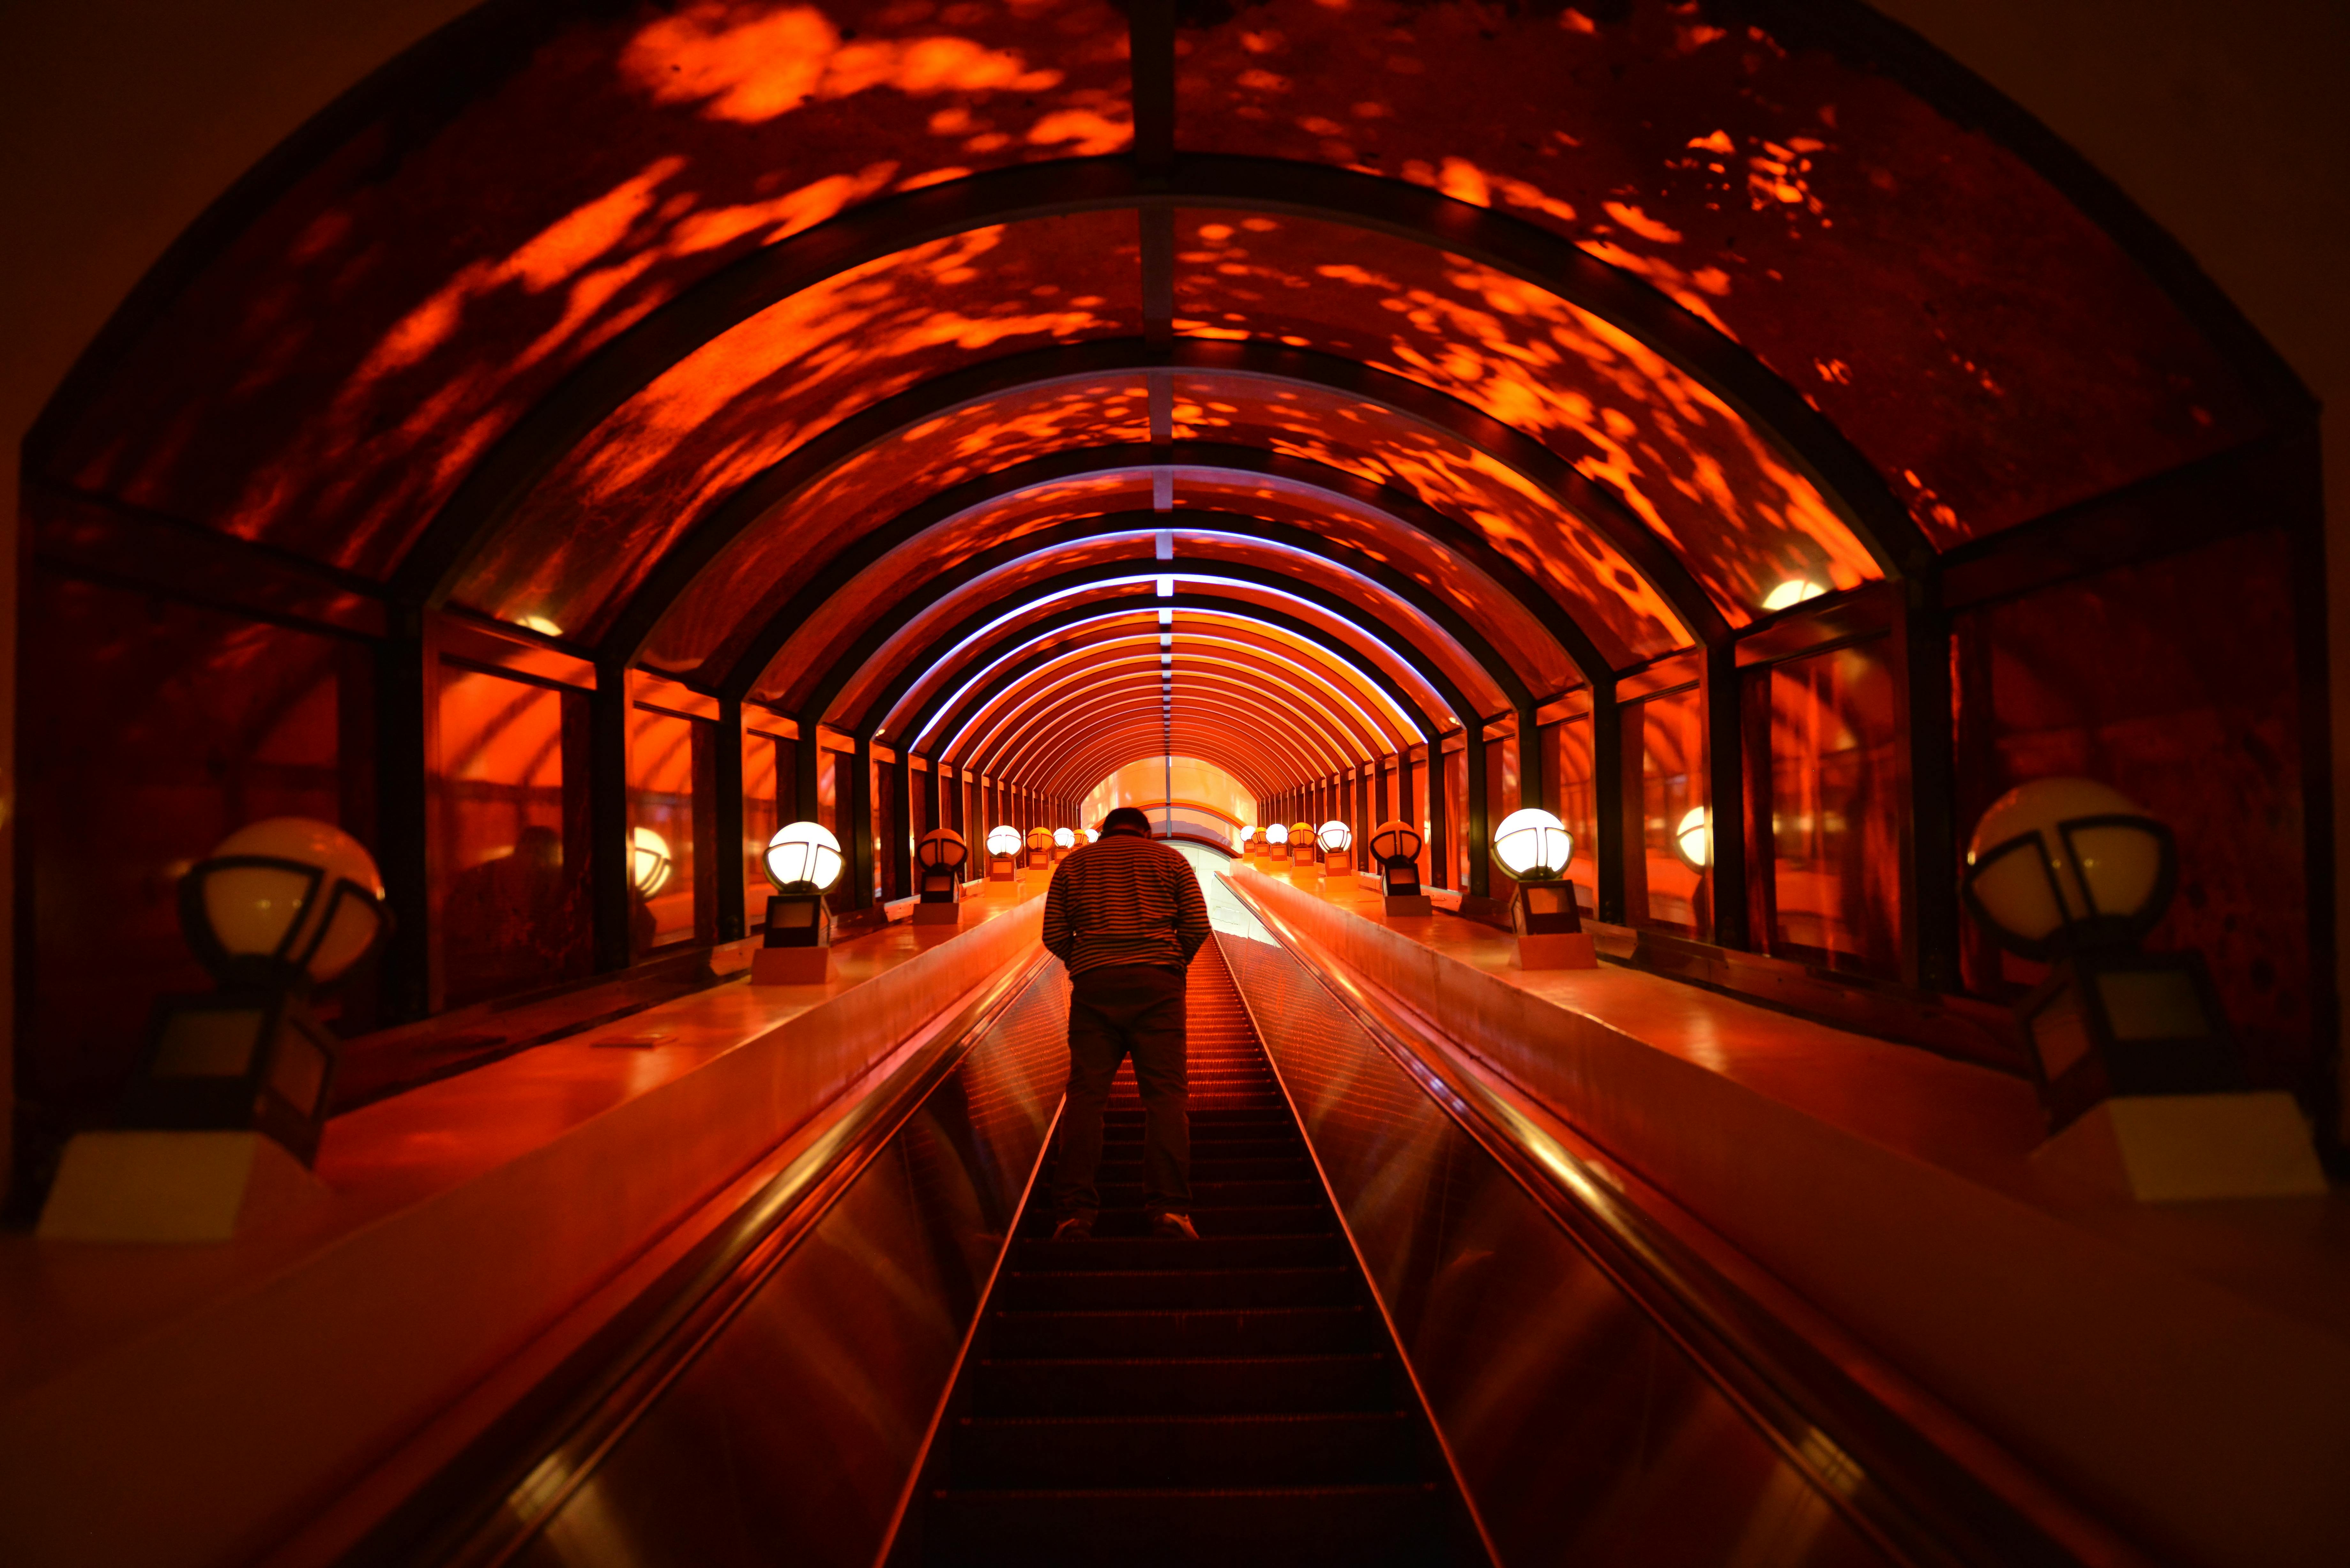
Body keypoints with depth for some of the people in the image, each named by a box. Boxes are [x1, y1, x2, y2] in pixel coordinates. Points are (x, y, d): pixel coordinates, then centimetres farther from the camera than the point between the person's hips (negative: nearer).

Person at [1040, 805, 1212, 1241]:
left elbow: (1054, 935, 10)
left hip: (1093, 985, 1)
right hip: (1157, 984, -1)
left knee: (1086, 1093, -1)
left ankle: (1075, 1210, -9)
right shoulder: (1169, 859, 15)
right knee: (1165, 1091, -3)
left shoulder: (1072, 865, 18)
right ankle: (1168, 1206, -14)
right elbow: (1198, 926, 6)